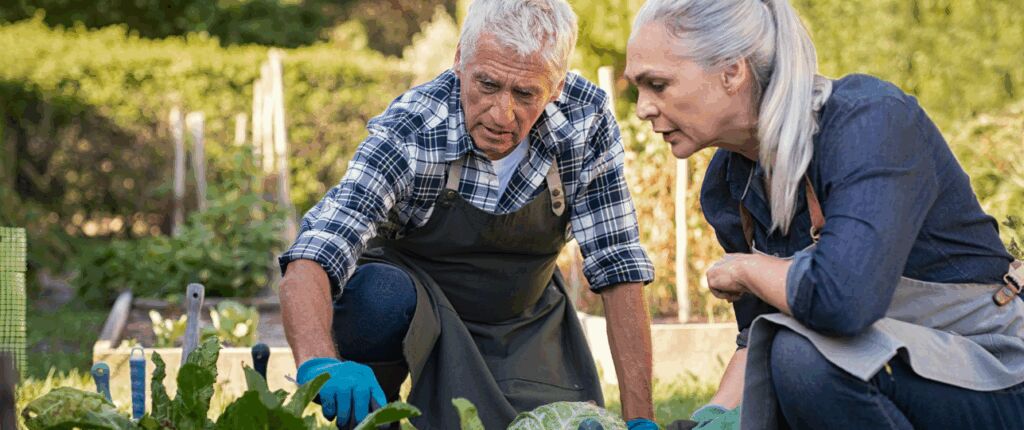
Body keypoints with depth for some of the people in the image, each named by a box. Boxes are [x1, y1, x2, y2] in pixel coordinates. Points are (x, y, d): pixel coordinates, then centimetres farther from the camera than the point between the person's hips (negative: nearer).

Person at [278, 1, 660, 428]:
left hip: (525, 320, 3)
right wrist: (319, 362, -62)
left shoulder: (587, 120, -22)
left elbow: (618, 267, -17)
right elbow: (310, 262, -41)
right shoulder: (408, 131, -30)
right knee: (378, 296, -35)